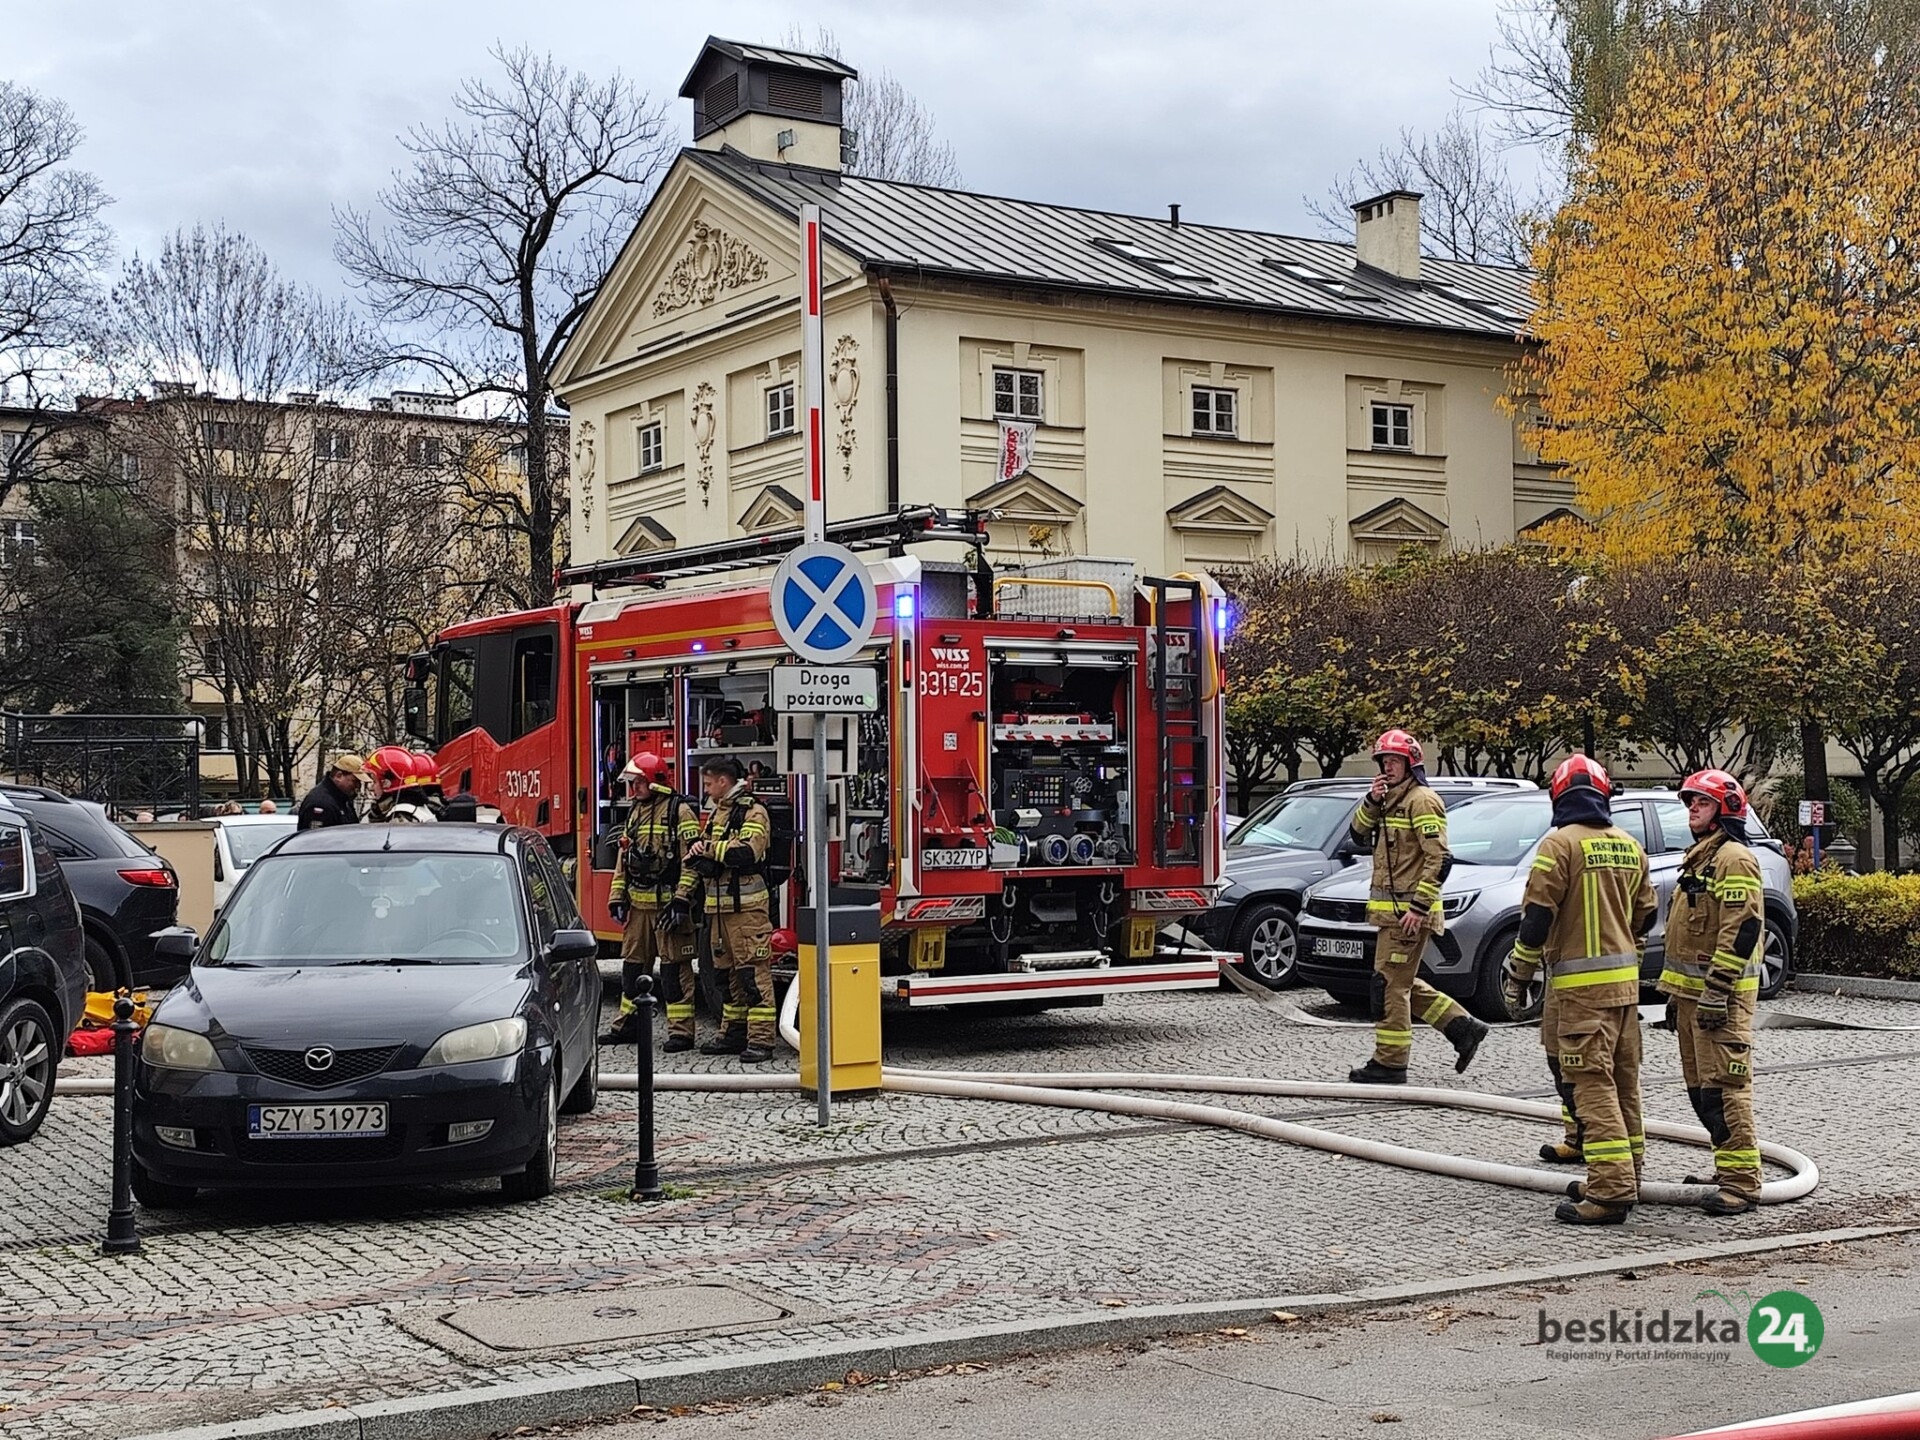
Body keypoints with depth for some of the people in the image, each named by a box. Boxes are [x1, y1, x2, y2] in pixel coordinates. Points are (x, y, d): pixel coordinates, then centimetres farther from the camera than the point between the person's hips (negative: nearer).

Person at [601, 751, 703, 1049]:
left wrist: (681, 901, -19)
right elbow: (623, 859, 21)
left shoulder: (679, 811, -8)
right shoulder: (635, 812, 17)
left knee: (675, 967, -6)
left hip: (667, 903, -8)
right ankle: (629, 1025, 23)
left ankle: (681, 1031, -4)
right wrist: (617, 898, 14)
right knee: (633, 964, 13)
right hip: (638, 904, 8)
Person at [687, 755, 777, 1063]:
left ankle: (760, 1039, -12)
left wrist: (709, 848, -10)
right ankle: (733, 1033, 19)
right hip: (718, 904, 9)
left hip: (746, 905, -9)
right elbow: (700, 851, 22)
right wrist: (698, 854, -2)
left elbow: (747, 852, -20)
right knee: (727, 971, 12)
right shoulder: (717, 812, 20)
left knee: (753, 970, -10)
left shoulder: (753, 812, -7)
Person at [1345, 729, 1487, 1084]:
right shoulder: (1392, 800, 19)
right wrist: (1372, 802, 0)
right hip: (1392, 909, 10)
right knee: (1403, 982, 15)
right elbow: (1360, 836, 17)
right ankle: (1463, 1028, 21)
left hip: (1410, 911, -10)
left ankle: (1390, 1064, -1)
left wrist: (1418, 907, -23)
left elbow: (1439, 858, -19)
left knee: (1390, 984, -7)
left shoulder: (1422, 801, -12)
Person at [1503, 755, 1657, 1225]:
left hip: (1579, 983, -7)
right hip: (1624, 981, 8)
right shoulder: (1630, 847, 11)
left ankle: (1611, 1189, -14)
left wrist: (1517, 975, -4)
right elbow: (1644, 916, 18)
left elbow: (1537, 916, -13)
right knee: (1622, 1081, 15)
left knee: (1590, 1083, -9)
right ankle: (1625, 1176, 24)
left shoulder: (1560, 843, -11)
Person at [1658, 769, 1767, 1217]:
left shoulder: (1734, 859, -11)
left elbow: (1741, 930, -20)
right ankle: (1728, 1169, 20)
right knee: (1700, 1088, 12)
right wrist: (1676, 994, 25)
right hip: (1693, 992, 10)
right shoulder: (1698, 858, 21)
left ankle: (1742, 1181, -11)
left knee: (1723, 1087, -12)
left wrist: (1716, 992, -23)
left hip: (1721, 995, -10)